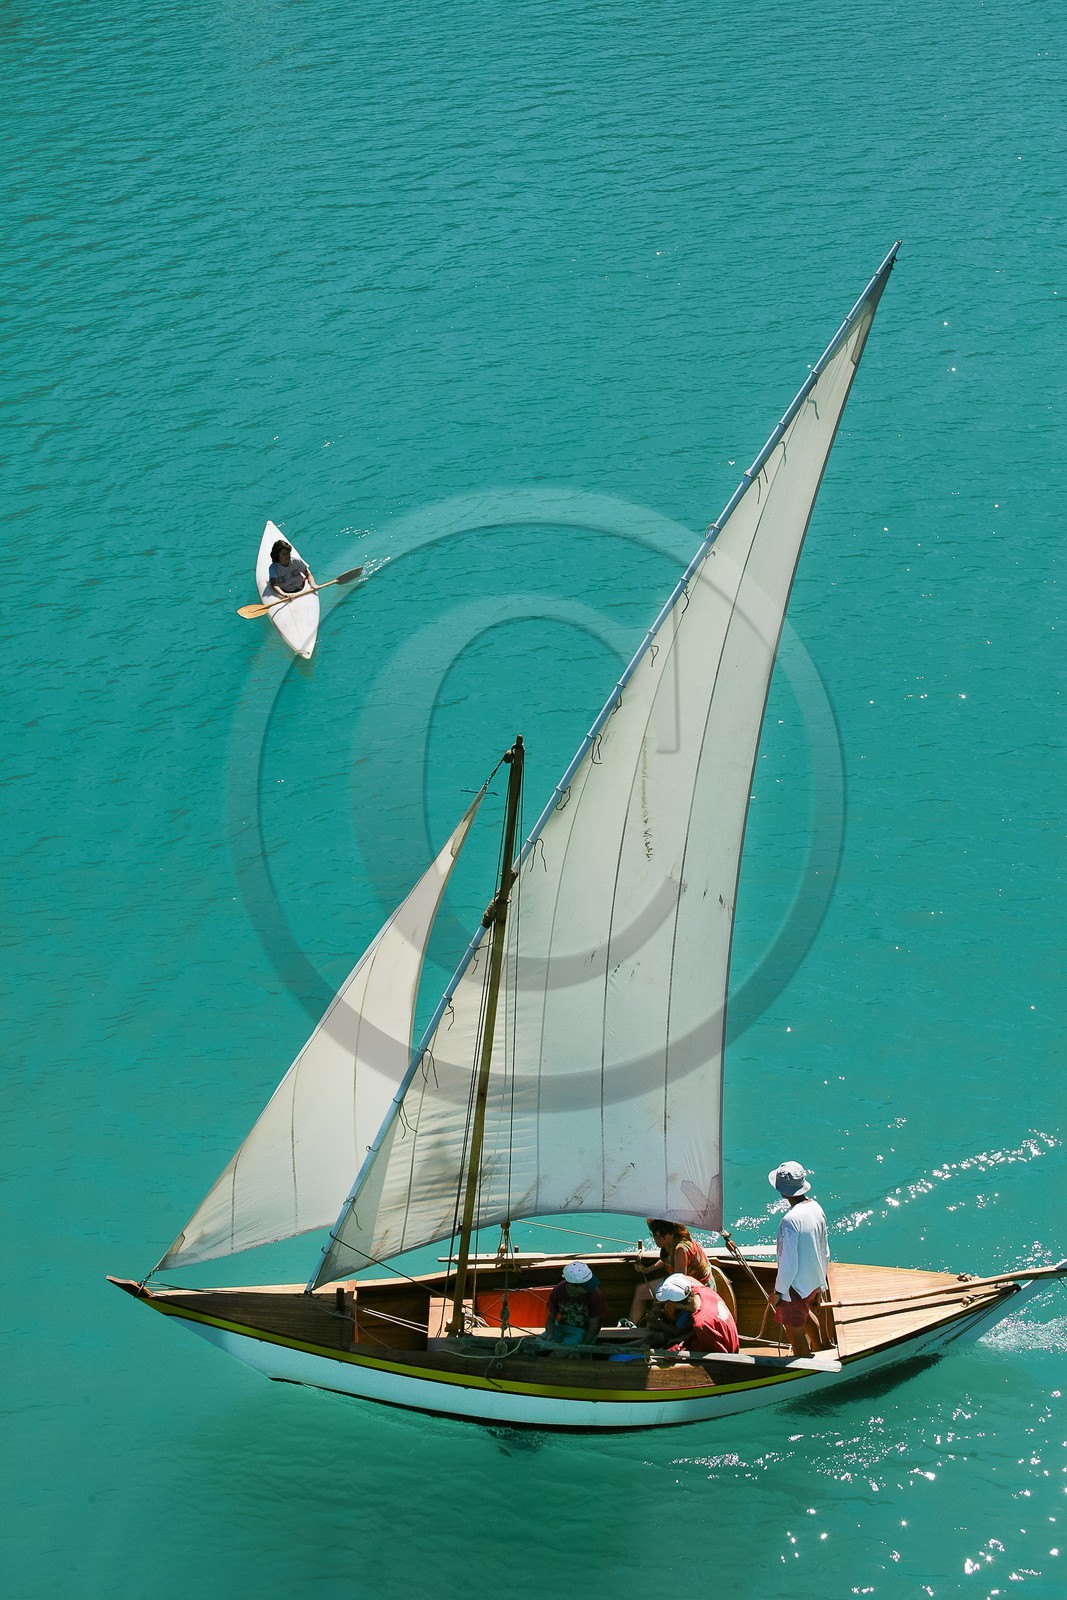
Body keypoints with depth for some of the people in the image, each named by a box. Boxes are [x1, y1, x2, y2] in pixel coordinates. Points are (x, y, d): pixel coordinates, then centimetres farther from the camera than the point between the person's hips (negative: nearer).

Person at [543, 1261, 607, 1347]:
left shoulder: (594, 1294, -23)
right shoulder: (558, 1291, -15)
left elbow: (593, 1326, -13)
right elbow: (551, 1319, -3)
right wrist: (550, 1338, -22)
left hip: (584, 1331, -3)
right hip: (561, 1326, 3)